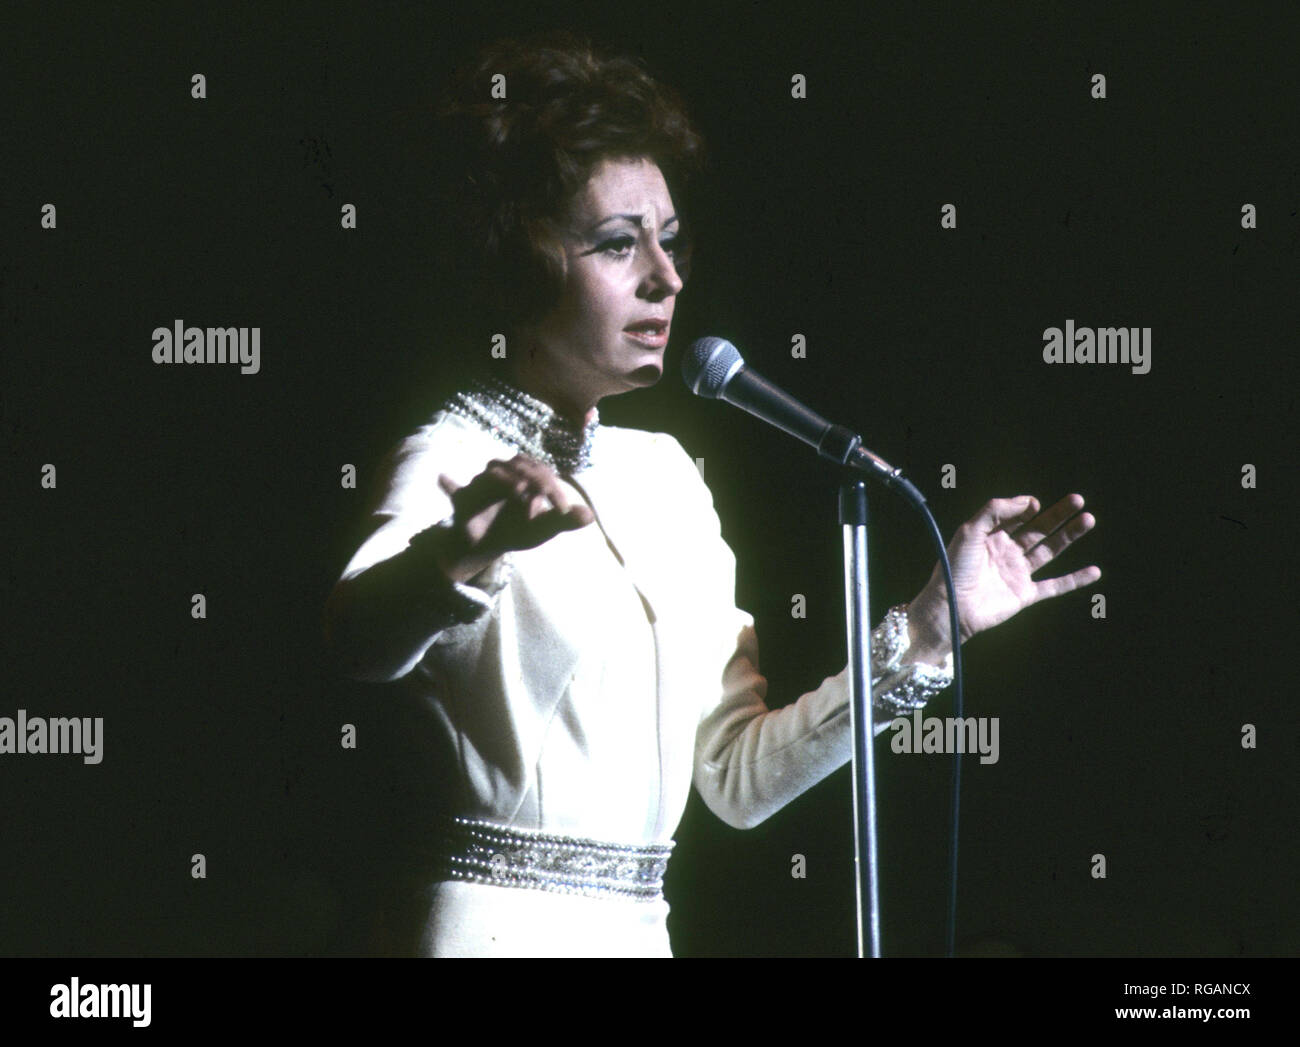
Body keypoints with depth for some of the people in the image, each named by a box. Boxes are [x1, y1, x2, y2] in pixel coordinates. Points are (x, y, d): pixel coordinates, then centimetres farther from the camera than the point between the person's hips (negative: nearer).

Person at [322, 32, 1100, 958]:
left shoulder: (666, 475, 12)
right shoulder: (454, 461, -10)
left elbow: (738, 775, 10)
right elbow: (362, 637, -32)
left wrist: (929, 630, 4)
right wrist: (466, 557, -52)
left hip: (640, 929, 7)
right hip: (503, 927, -7)